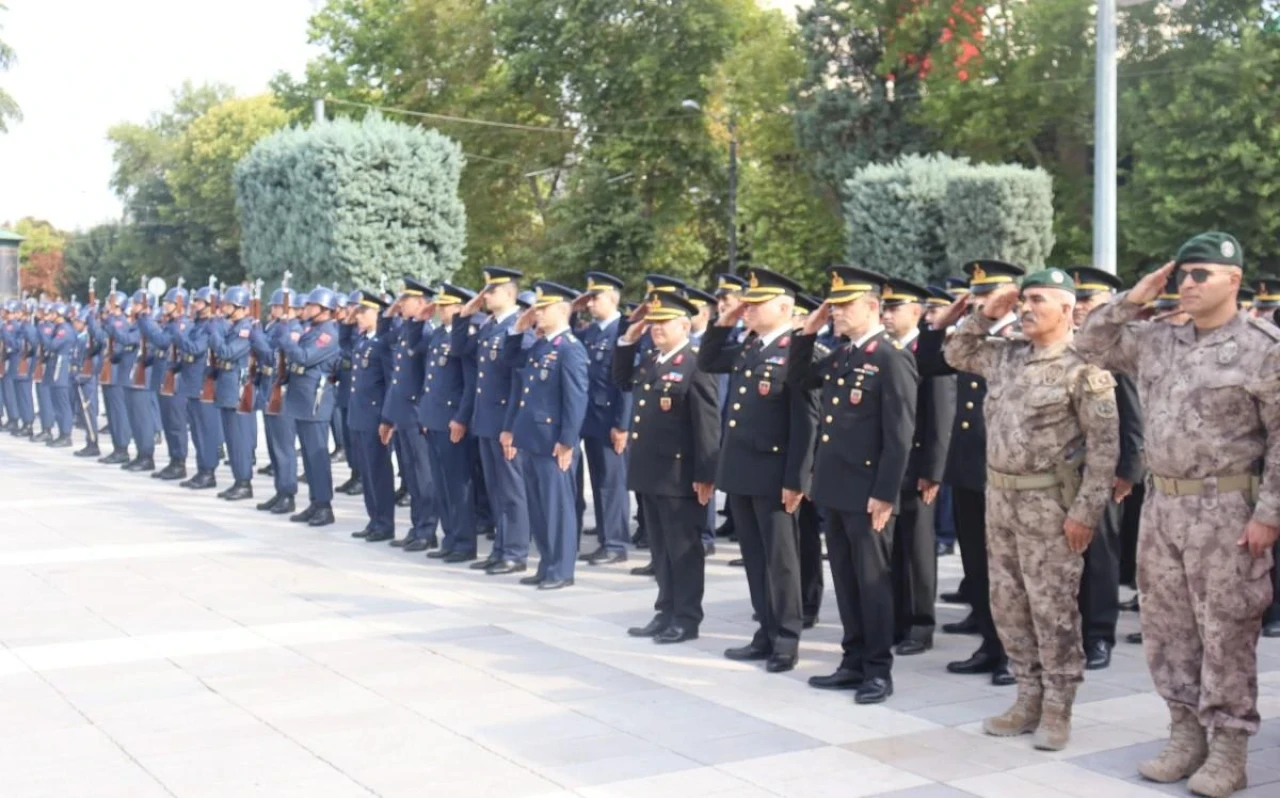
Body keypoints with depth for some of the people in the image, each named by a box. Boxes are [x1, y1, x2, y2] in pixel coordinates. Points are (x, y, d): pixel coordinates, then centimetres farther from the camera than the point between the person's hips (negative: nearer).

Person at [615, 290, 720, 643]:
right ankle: (666, 612, 24)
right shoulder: (649, 362, 13)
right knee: (660, 548, 15)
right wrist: (627, 342, 14)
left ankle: (687, 618, 9)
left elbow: (708, 424, -17)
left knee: (684, 549, 2)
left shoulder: (695, 365, -14)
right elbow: (622, 381, 30)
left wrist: (705, 474, -20)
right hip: (649, 472, 9)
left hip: (680, 474, -9)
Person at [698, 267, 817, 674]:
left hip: (773, 474, -8)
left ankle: (786, 639, 10)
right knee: (754, 557, 13)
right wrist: (723, 324, 12)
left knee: (779, 558, 1)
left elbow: (806, 421, -16)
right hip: (739, 470, 8)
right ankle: (767, 633, 22)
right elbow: (707, 362, 28)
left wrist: (796, 480, -19)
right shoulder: (746, 349, 13)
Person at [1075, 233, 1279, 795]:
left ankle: (1227, 750, 12)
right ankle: (1186, 734, 24)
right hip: (1161, 504, 6)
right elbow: (1091, 346, 17)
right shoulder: (1155, 341, 8)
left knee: (1226, 632, 1)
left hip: (1226, 509, -6)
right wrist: (1132, 300, 3)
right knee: (1167, 626, 12)